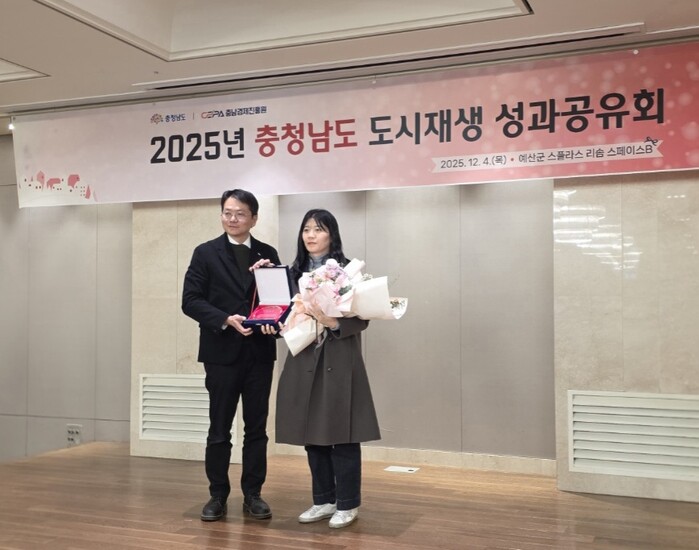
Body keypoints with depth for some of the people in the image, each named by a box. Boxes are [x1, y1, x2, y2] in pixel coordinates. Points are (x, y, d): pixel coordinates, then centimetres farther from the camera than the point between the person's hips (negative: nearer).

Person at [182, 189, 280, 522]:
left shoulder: (268, 254, 9)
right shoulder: (205, 253, 1)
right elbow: (190, 300, -6)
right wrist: (226, 320, -19)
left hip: (260, 353, 2)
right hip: (222, 353, -2)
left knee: (257, 428, 8)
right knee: (219, 429, 5)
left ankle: (253, 495, 19)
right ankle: (217, 496, 18)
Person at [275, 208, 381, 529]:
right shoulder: (294, 273, 10)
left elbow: (361, 319, -9)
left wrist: (333, 323, -24)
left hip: (339, 362, -5)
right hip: (304, 361, 5)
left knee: (342, 434, 0)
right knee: (312, 434, 10)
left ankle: (348, 504, 14)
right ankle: (324, 500, 23)